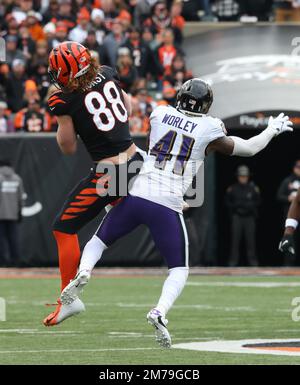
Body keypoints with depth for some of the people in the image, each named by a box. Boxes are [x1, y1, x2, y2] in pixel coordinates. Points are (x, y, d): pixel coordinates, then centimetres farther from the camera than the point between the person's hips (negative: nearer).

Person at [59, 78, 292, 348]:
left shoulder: (160, 114, 10)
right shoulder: (209, 130, 2)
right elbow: (249, 149, 14)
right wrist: (273, 129, 32)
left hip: (137, 195, 2)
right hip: (168, 206, -2)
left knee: (99, 241, 22)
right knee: (179, 270, 11)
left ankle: (84, 273, -10)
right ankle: (160, 312, -16)